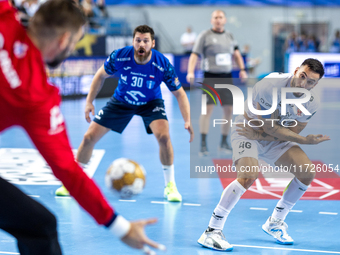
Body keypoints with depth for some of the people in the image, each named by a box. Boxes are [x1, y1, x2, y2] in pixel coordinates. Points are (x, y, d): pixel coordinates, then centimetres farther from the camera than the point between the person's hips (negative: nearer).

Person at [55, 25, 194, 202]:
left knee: (163, 136, -28)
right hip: (121, 101, 2)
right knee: (89, 137, -4)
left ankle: (170, 186, -9)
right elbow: (101, 75, -5)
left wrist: (187, 121, -32)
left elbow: (179, 94, -20)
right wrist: (89, 101, -9)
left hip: (150, 103, -2)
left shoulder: (163, 65, -29)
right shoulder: (119, 57, -26)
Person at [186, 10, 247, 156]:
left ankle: (224, 143, 18)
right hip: (210, 77, -5)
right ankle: (203, 144, -9)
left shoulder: (229, 36, 13)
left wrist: (242, 69, -1)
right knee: (207, 109, -13)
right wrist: (190, 72, -19)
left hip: (227, 77, 5)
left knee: (228, 110, 5)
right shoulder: (205, 36, -1)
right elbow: (195, 55, -5)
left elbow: (237, 54, 15)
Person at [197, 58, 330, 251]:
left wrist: (260, 135, -23)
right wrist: (306, 140, -29)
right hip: (247, 131, -6)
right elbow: (269, 126, -25)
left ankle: (275, 222, 14)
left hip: (276, 139, 6)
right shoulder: (270, 84, -29)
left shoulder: (312, 103, -13)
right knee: (249, 176, -30)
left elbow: (291, 133, -11)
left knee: (308, 172, -6)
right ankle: (212, 232, -22)